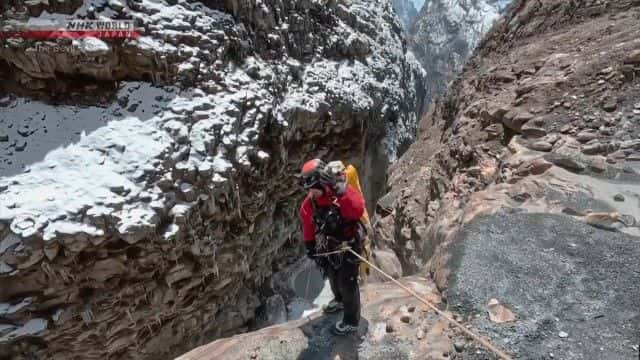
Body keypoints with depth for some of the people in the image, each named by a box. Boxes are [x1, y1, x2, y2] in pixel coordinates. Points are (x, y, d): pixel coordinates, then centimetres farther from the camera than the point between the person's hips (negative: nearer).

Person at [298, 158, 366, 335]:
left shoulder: (344, 191, -28)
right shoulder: (308, 204, -12)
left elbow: (358, 211, -46)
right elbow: (308, 228, 2)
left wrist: (338, 190, -52)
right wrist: (310, 248, 10)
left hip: (350, 247, -6)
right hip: (329, 248, 6)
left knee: (348, 284, 7)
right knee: (333, 278, 27)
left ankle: (351, 321, 32)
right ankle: (340, 300, 59)